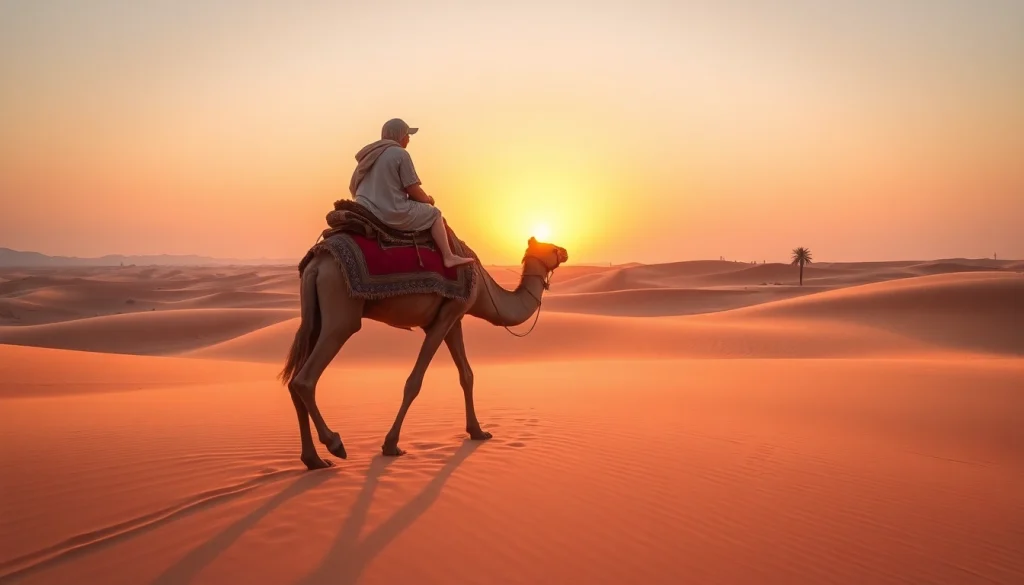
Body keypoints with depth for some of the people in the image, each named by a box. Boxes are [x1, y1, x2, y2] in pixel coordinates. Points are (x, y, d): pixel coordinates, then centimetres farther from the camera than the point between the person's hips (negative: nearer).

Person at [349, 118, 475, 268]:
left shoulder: (368, 155, 15)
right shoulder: (400, 154, -9)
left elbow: (353, 188, 18)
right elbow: (414, 191, -10)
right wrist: (428, 199, 12)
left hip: (365, 213, 8)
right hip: (393, 214, -8)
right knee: (434, 214, 11)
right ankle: (448, 257, 8)